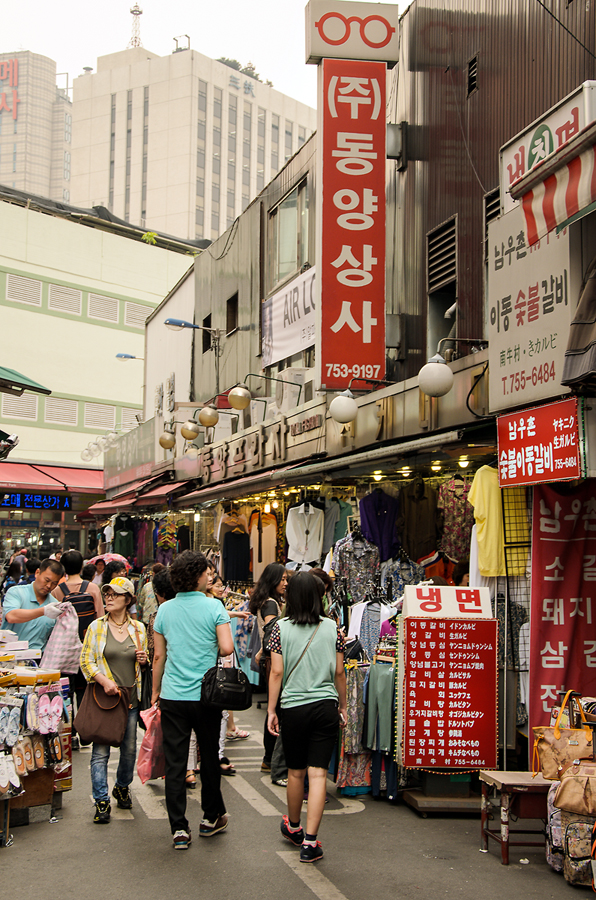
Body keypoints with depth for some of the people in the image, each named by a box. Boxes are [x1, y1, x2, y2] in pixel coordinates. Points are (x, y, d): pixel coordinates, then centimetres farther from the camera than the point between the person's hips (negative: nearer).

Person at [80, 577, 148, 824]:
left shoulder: (138, 628, 6)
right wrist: (104, 680, -16)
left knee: (129, 748, 10)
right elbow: (86, 660, -2)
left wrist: (143, 659, -5)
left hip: (131, 696, 3)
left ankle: (122, 787, 34)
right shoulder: (96, 627, -1)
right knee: (101, 750, -5)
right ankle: (102, 802, 5)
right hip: (104, 695, -3)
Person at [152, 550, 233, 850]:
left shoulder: (164, 610, 2)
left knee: (174, 763, 5)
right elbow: (227, 648, -15)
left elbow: (159, 656, 6)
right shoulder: (213, 606, -8)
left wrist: (155, 690, 16)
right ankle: (211, 818, 29)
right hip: (206, 696, -2)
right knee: (209, 757, 15)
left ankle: (179, 829, 6)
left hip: (172, 696, 2)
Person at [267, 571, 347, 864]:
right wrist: (342, 706, 16)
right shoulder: (331, 627, 1)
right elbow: (339, 672, 5)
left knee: (296, 772, 15)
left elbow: (277, 672, -5)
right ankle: (310, 842, -2)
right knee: (318, 774, 0)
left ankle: (293, 828, 35)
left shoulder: (281, 628, -4)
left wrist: (271, 710, 2)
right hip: (325, 706, 0)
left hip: (293, 707, 0)